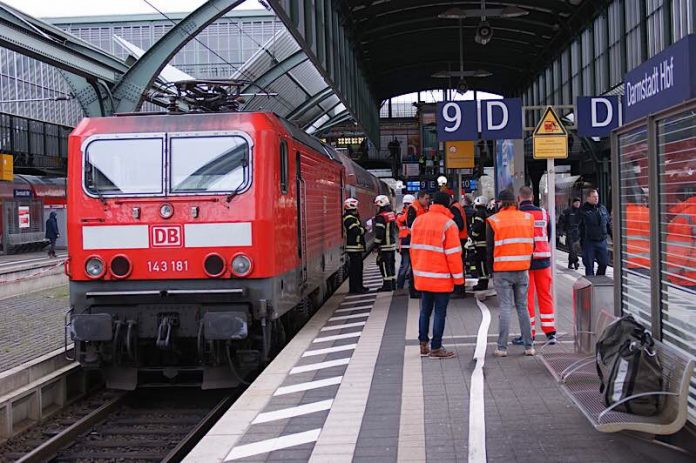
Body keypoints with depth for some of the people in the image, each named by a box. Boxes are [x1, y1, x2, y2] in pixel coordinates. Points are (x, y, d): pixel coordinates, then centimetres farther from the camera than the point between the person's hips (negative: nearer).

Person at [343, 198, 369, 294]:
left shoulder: (353, 217, 19)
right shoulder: (349, 218, -15)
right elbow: (356, 231, -24)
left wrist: (362, 229, 3)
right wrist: (365, 228, -10)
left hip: (357, 247, 11)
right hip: (353, 247, -11)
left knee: (359, 266, 16)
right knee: (354, 268, -8)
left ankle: (359, 286, 24)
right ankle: (354, 288, -6)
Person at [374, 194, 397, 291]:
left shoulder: (381, 217, -17)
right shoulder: (392, 214, 10)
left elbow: (379, 233, -19)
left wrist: (376, 244, -12)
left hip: (384, 246, -9)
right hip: (392, 244, 9)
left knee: (385, 265, -3)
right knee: (391, 264, 14)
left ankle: (387, 285, -1)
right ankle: (393, 284, 19)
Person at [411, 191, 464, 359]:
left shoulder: (418, 221, 6)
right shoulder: (447, 224, -13)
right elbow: (453, 253, -14)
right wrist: (458, 276, -6)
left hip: (422, 276, 6)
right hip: (441, 278, -6)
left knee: (425, 310, 15)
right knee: (440, 312, 1)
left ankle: (423, 345, 18)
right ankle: (436, 348, 4)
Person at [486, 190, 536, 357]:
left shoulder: (494, 221, -5)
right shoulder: (527, 218, 5)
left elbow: (490, 248, -1)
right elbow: (532, 244, 9)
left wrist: (492, 268, 9)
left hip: (502, 270, -3)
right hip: (522, 269, 3)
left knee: (505, 308, -1)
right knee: (523, 307, 10)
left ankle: (502, 348, -2)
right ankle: (529, 346, 10)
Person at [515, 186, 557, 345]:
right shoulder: (543, 213, 5)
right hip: (543, 259, 4)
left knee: (527, 297, 2)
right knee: (545, 296, 10)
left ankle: (529, 334, 5)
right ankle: (550, 333, 12)